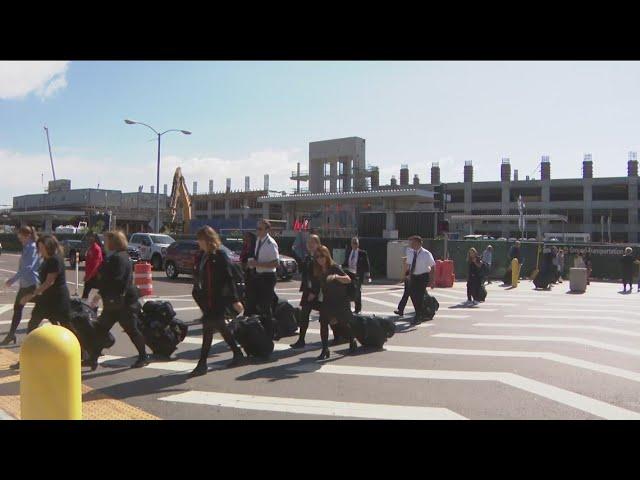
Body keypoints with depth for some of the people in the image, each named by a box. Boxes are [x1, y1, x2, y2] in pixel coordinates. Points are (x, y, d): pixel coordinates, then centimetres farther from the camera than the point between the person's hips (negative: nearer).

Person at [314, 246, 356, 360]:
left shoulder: (334, 267, -19)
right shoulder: (318, 271, -1)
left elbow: (348, 279, -29)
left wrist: (336, 277, -44)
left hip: (341, 300, -4)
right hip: (327, 301, 5)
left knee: (343, 323, 7)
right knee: (323, 322, -9)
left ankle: (352, 341, 35)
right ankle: (325, 350, -4)